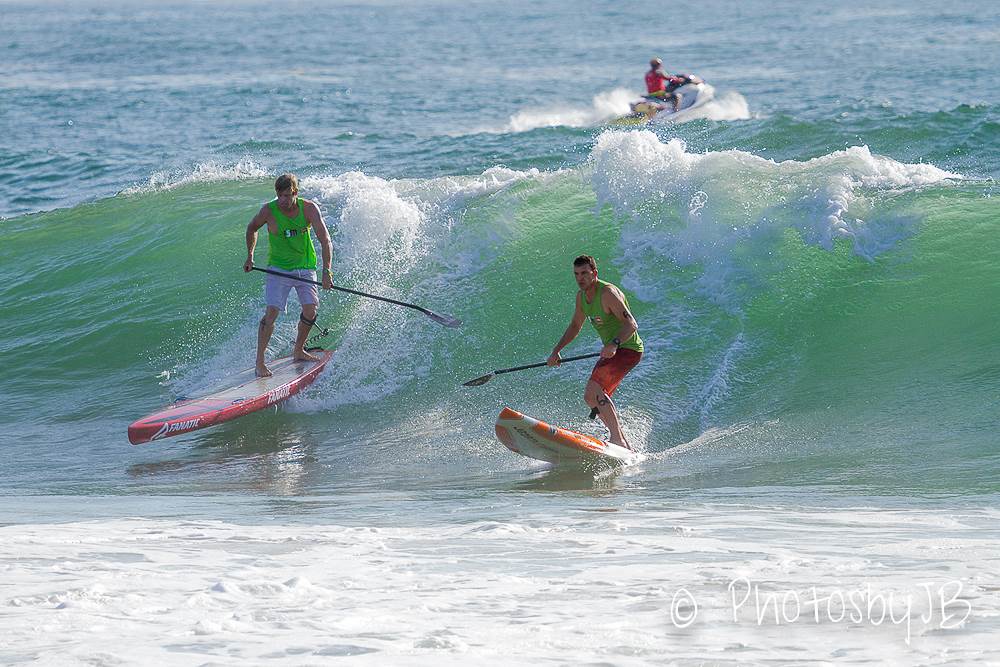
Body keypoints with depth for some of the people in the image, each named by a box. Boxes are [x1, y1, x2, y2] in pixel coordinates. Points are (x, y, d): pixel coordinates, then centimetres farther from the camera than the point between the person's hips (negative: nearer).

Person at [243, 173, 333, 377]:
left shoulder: (309, 209, -15)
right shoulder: (268, 211, -14)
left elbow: (325, 239, -21)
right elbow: (252, 228, 8)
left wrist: (326, 271, -31)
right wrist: (250, 256, 7)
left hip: (305, 267, 2)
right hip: (278, 268, -2)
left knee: (310, 308, -9)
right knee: (271, 312, -14)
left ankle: (299, 351, 14)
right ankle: (260, 361, -10)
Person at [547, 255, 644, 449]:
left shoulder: (607, 293, -21)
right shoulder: (581, 296, 7)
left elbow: (631, 325, -27)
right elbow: (575, 326, 21)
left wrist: (614, 343, -43)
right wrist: (556, 351, 11)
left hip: (628, 349, -10)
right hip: (612, 351, 10)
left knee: (595, 389, -24)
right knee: (591, 397, 11)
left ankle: (617, 439, -26)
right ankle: (624, 443, 15)